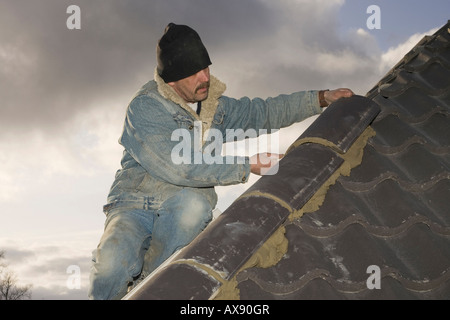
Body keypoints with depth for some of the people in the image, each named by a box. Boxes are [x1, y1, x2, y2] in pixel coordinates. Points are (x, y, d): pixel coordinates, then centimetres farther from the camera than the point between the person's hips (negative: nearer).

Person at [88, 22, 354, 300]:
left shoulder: (214, 106, 12)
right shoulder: (145, 108, -11)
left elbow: (264, 112, 24)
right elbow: (176, 166, -22)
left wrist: (321, 98, 15)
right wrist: (248, 165, -19)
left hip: (183, 215, 4)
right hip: (135, 206, -4)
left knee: (194, 202, -35)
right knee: (114, 264, -37)